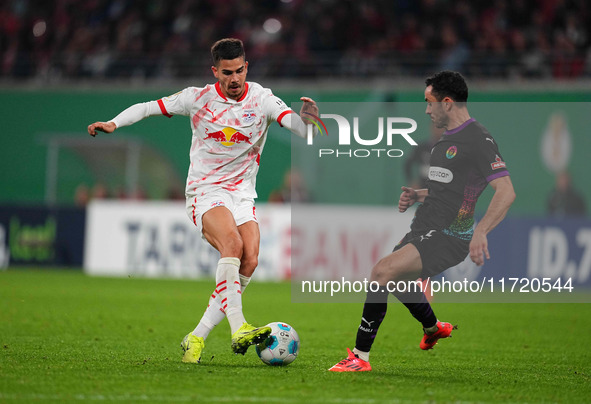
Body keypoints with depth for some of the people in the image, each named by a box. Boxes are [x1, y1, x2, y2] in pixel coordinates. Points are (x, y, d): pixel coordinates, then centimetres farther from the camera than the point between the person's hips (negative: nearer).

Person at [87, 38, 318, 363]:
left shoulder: (262, 99, -1)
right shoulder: (198, 98, -1)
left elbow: (299, 127, -14)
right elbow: (149, 107, 6)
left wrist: (307, 120, -37)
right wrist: (114, 123, -9)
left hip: (242, 194, 3)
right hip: (205, 192, -3)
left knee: (249, 260, -19)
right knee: (232, 243, -31)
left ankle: (197, 338, -12)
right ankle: (238, 329, -41)